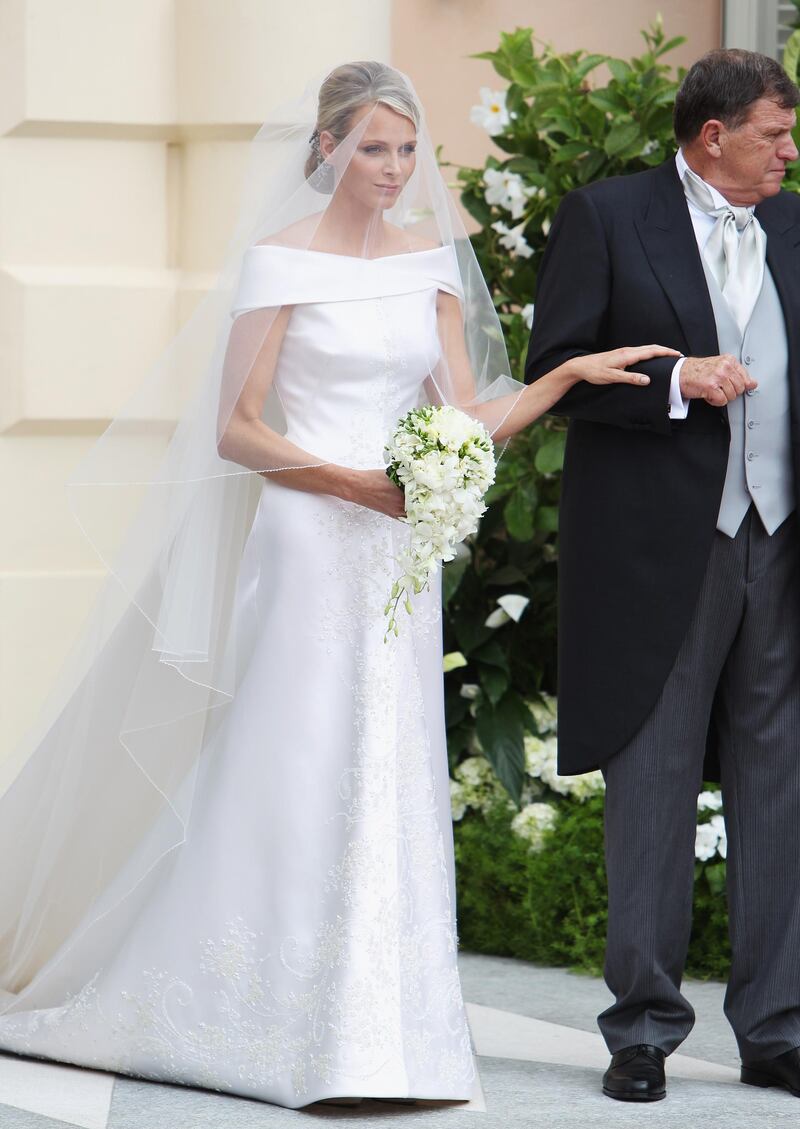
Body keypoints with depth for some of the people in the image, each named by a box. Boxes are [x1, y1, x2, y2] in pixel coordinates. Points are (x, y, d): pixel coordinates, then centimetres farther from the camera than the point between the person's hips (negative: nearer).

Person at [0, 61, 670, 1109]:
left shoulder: (431, 261, 10)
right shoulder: (280, 260, -4)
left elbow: (467, 418, 8)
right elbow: (234, 432, -6)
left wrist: (573, 372, -4)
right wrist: (350, 481, -16)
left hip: (399, 551, 5)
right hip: (307, 545, -5)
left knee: (389, 778, 4)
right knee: (296, 773, -5)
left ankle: (371, 1031, 10)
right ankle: (294, 1027, 3)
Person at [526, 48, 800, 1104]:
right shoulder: (607, 217, -2)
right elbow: (554, 372, -5)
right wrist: (674, 382, -17)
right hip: (659, 550, -4)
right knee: (652, 793, 2)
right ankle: (644, 1026, 10)